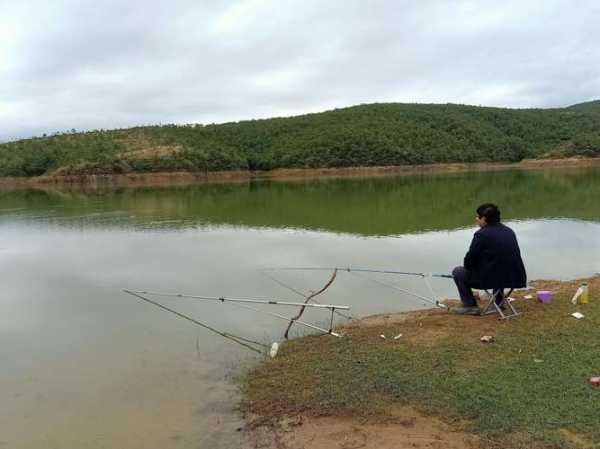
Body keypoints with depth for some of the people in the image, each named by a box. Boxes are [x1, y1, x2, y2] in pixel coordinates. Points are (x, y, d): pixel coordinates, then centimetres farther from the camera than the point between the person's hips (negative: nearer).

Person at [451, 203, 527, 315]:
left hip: (491, 279, -7)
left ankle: (470, 306, 8)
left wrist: (469, 267, 13)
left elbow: (468, 261, -10)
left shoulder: (481, 234, -13)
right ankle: (499, 302, 37)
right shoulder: (509, 231, 9)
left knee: (457, 272, 11)